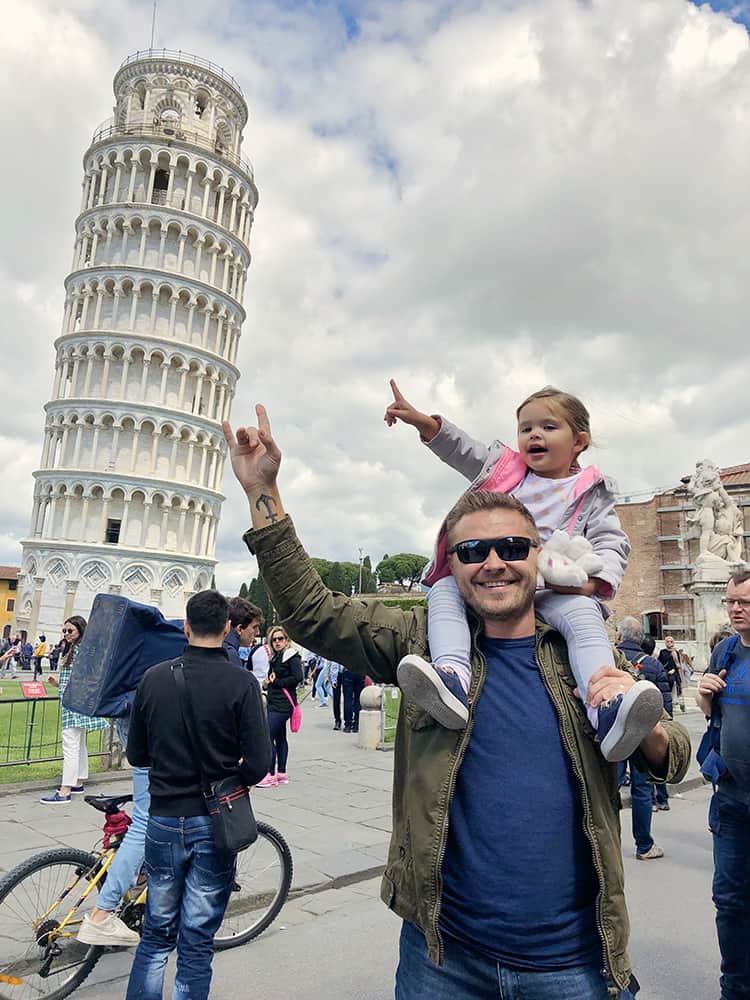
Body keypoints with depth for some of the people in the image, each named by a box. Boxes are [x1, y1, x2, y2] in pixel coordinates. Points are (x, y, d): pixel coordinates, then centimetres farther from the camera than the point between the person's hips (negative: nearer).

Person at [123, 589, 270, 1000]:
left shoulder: (154, 677, -6)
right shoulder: (241, 682, -15)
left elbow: (136, 755, 3)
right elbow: (257, 765, -15)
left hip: (164, 818, 3)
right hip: (214, 823, -3)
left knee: (156, 934, 22)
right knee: (197, 943, 12)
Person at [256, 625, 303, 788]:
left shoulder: (292, 656, -10)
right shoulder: (275, 658, 16)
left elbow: (297, 677, -19)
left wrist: (275, 682, -13)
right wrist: (267, 683, 0)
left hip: (283, 703, -9)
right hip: (274, 703, 9)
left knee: (268, 737, -10)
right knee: (280, 738, 13)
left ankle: (271, 775, -4)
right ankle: (282, 773, 21)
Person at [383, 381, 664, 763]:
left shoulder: (591, 491, 13)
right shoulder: (503, 467, 19)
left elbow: (613, 542, 6)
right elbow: (461, 449, 10)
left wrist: (596, 580, -15)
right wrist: (423, 422, -7)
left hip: (554, 590, -2)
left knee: (584, 615, -32)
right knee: (444, 590, -24)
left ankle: (606, 715, -45)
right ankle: (453, 677, -46)